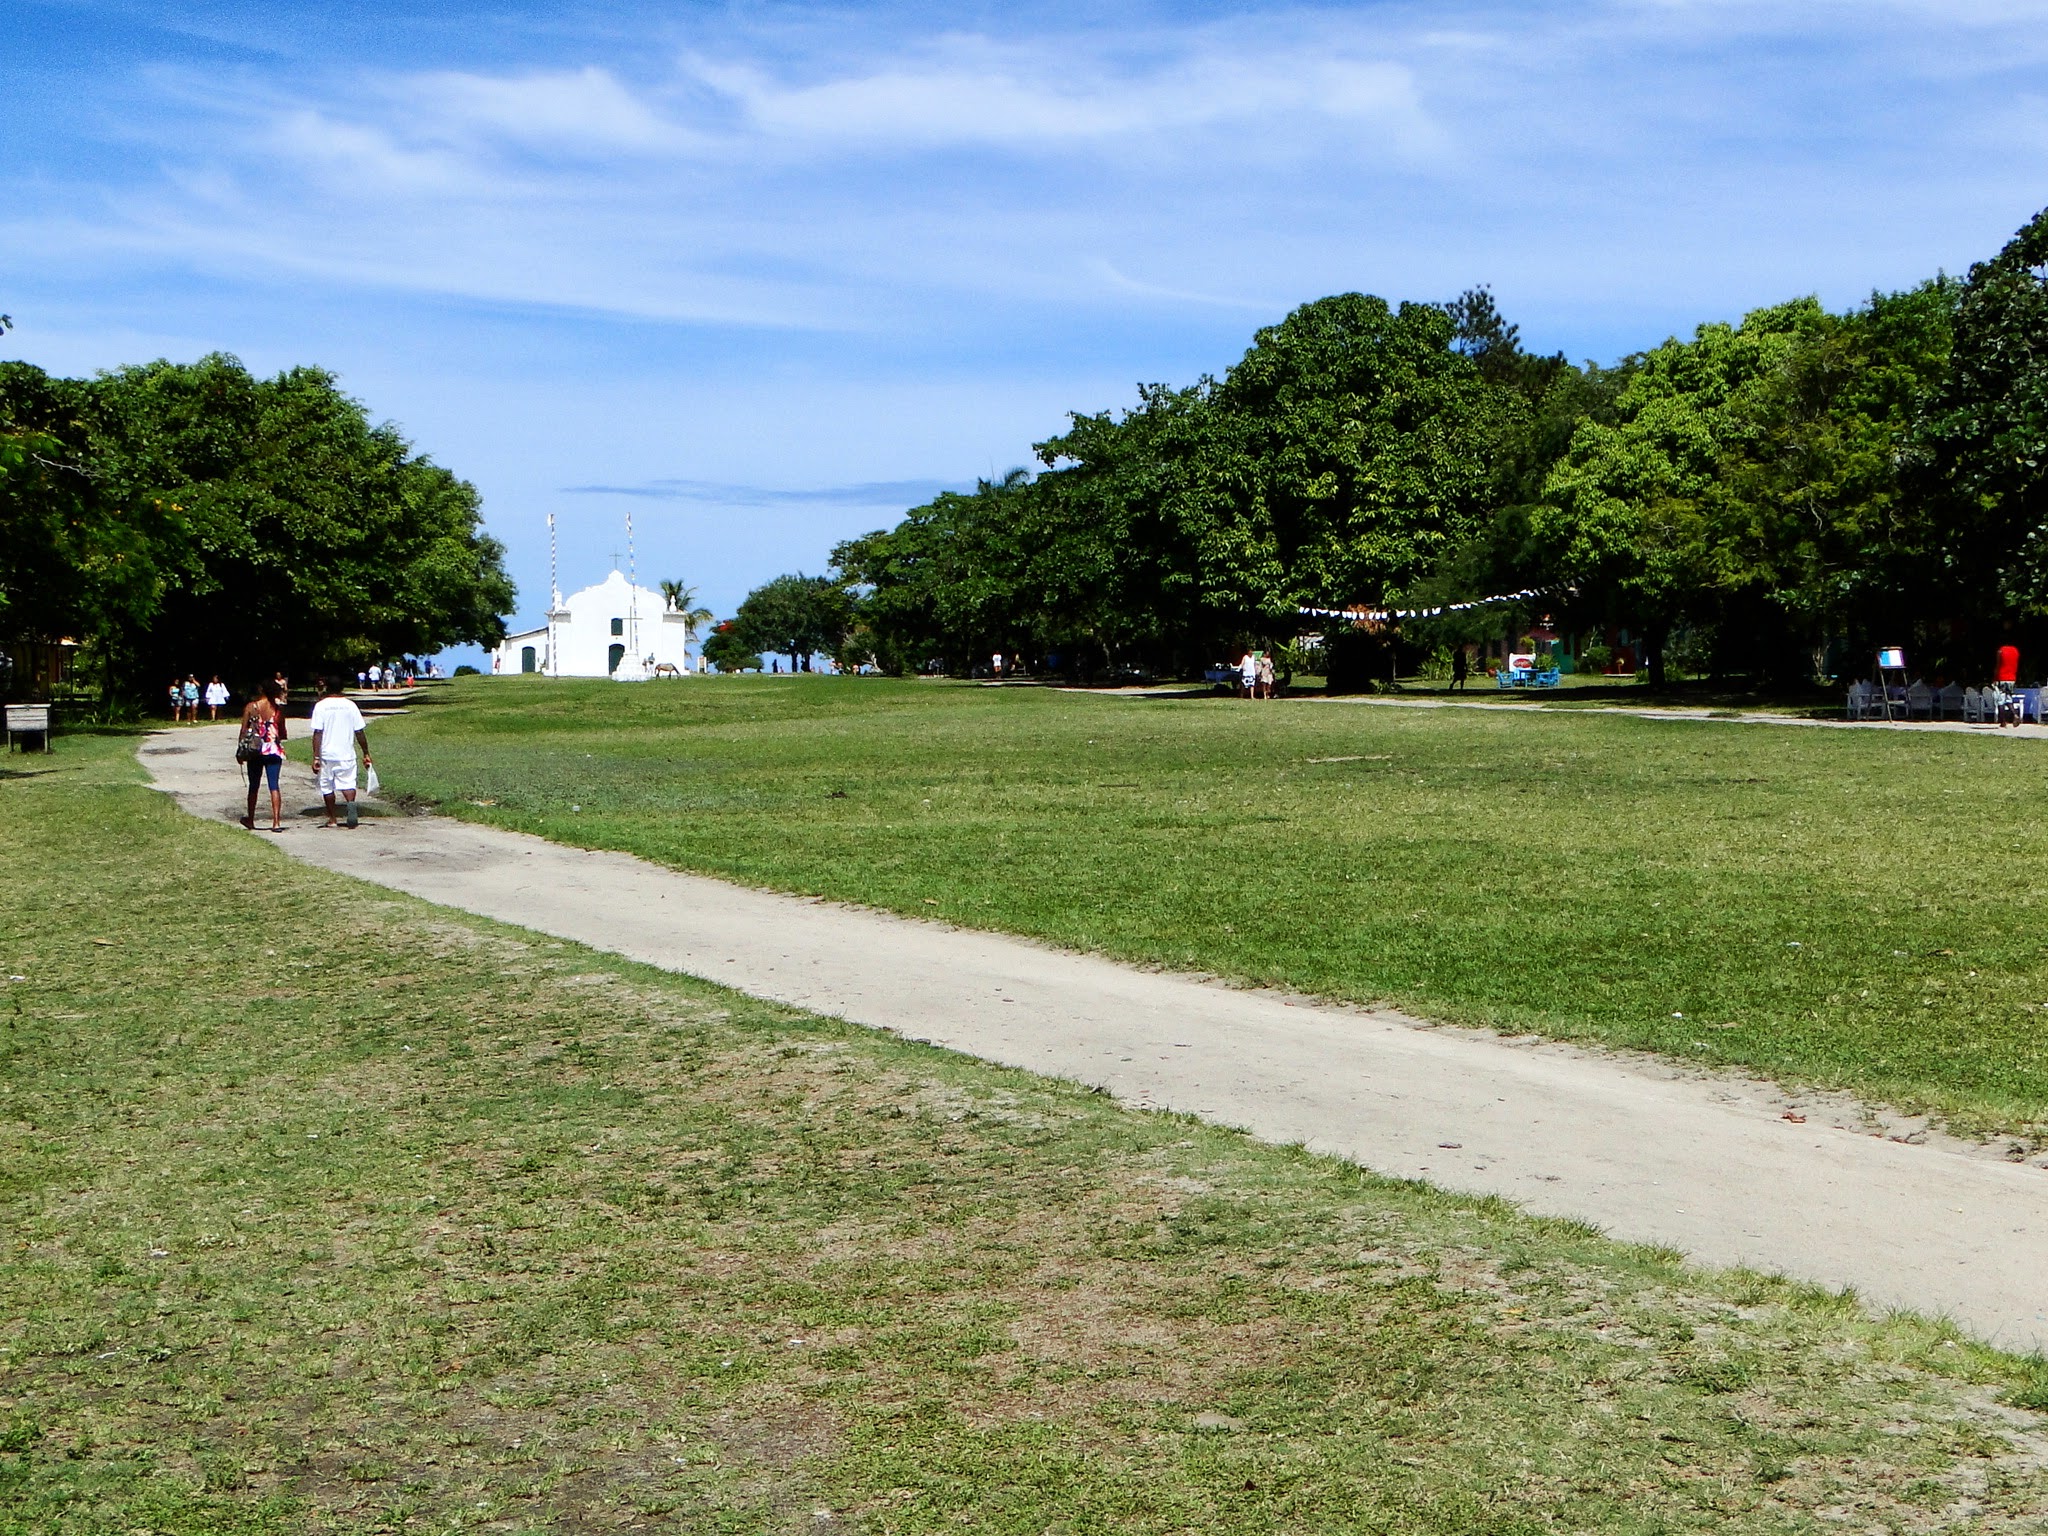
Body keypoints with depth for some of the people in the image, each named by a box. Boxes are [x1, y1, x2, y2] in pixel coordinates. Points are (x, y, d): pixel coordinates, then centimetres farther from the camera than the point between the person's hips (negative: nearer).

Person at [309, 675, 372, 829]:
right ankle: (351, 803, -31)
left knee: (327, 787, 13)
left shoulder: (321, 706, -4)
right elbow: (360, 732, 1)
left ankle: (331, 819, 20)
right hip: (346, 754, 1)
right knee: (347, 782, 0)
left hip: (327, 754, -1)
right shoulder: (350, 705, 1)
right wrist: (366, 753, 10)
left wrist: (316, 757, -8)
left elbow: (317, 733, -9)